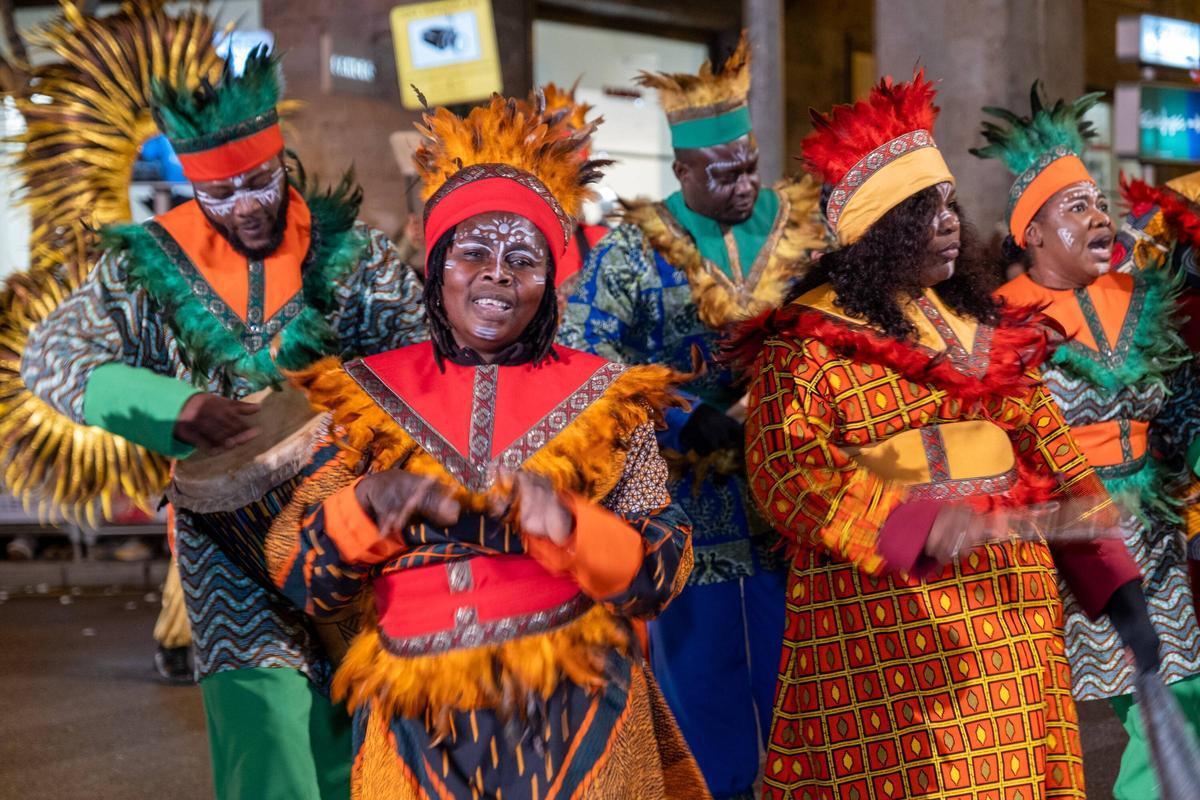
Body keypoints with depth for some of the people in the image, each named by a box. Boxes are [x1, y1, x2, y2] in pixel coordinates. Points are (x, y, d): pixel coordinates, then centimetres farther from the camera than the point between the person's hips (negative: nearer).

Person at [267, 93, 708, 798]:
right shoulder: (369, 395, 3)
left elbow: (662, 576, -5)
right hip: (416, 732, 1)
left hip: (574, 720, 0)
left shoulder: (604, 396, 1)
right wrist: (369, 503, -17)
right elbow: (301, 582, 1)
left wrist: (568, 526, -23)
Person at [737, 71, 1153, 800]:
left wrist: (1113, 582, 4)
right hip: (889, 626, -6)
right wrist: (920, 528, -26)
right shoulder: (809, 339, -4)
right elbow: (788, 472, -15)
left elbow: (1050, 451, 12)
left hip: (1013, 610, 6)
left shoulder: (985, 326, 15)